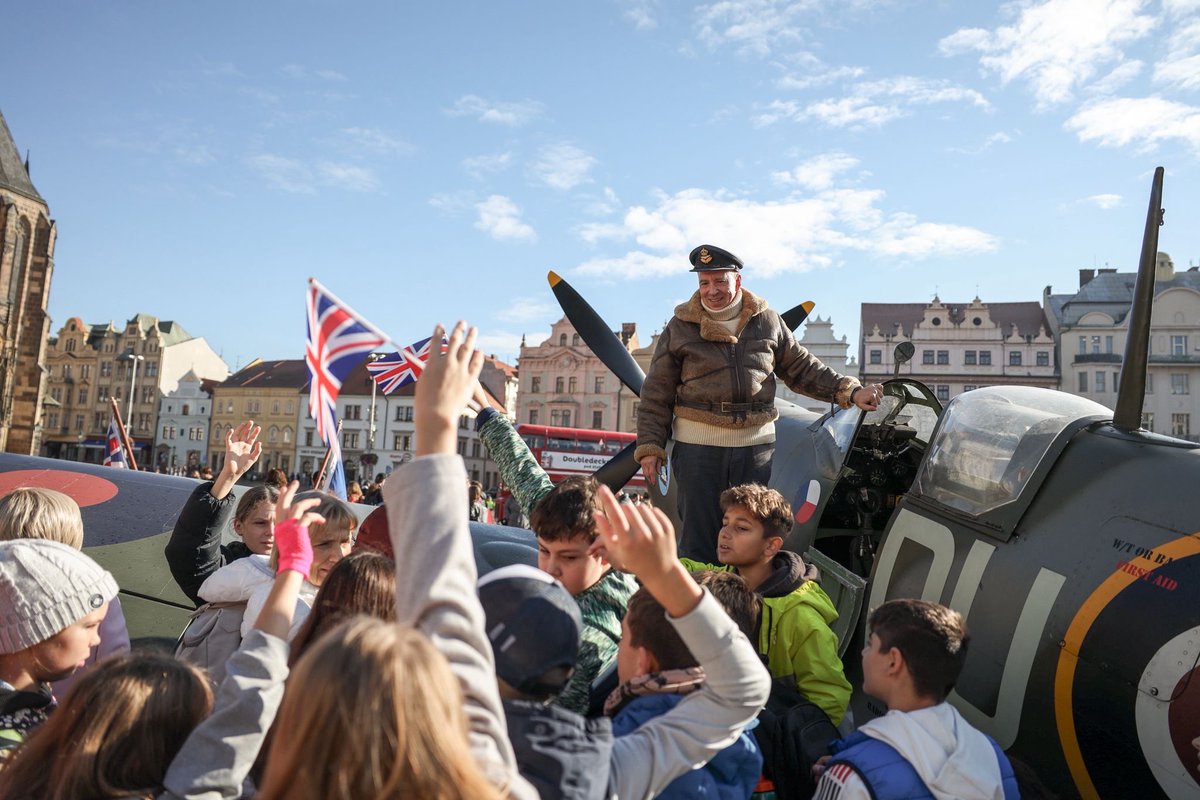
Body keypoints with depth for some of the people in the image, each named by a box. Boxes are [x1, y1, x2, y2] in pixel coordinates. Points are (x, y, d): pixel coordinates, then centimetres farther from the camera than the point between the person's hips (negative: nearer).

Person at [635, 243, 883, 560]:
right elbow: (656, 394, 1)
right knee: (699, 537, 3)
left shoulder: (767, 321, 7)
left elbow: (802, 368, 15)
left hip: (757, 442, 2)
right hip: (698, 445, -2)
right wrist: (650, 447, -5)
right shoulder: (680, 327, 0)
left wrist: (851, 392, 4)